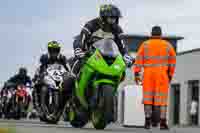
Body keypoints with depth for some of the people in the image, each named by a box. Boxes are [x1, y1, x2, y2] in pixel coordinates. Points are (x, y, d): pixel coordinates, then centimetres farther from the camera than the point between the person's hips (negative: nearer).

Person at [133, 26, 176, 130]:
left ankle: (148, 121, -1)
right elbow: (172, 61, 8)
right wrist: (170, 75, 17)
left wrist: (136, 74, -6)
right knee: (162, 97, -2)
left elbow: (139, 59, -3)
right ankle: (163, 122, -9)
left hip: (148, 74, 1)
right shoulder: (167, 45, 7)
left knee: (148, 97, 6)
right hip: (162, 74, -1)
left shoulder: (145, 45, 6)